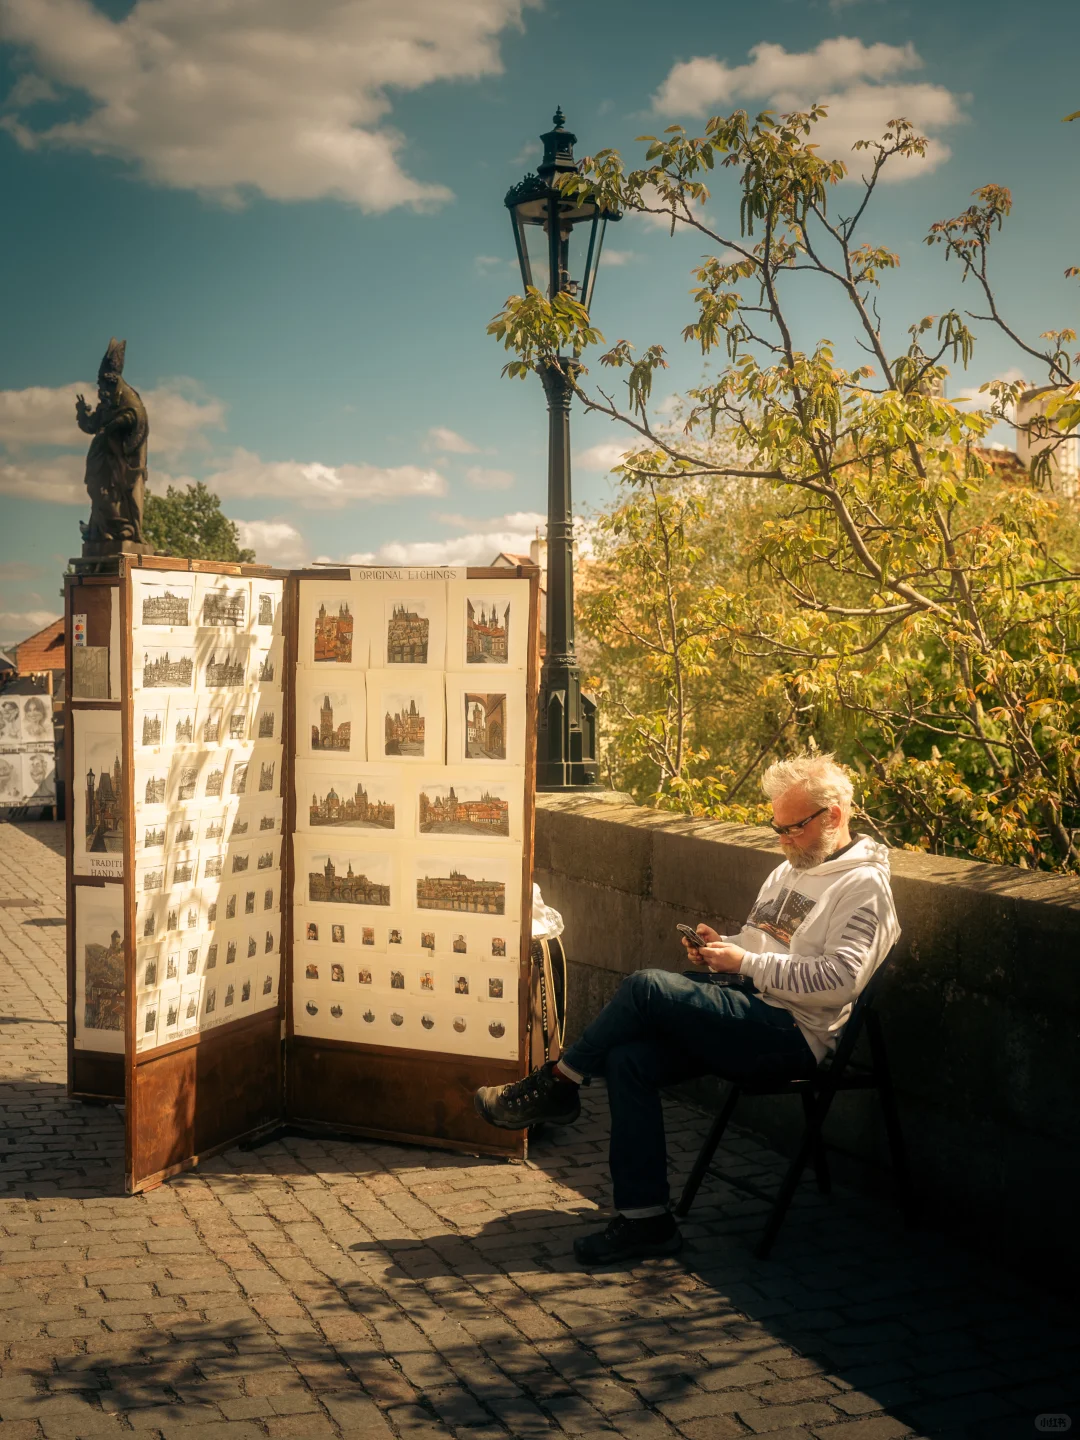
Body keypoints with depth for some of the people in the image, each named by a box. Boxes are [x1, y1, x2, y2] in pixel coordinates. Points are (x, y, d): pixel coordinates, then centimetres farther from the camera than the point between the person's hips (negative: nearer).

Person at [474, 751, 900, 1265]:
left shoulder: (862, 885, -7)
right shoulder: (789, 871, 22)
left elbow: (839, 980, -20)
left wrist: (746, 962, -16)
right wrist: (720, 950, 5)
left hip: (793, 1034, -9)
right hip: (750, 1017, 9)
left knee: (646, 987, -24)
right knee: (628, 1059, -15)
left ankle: (556, 1084, -3)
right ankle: (645, 1218, -10)